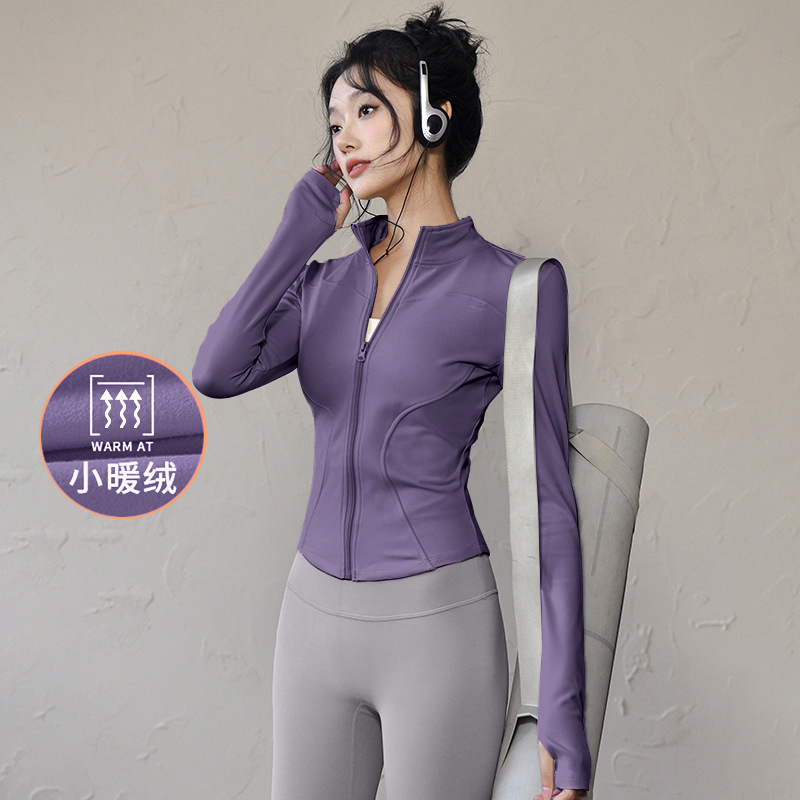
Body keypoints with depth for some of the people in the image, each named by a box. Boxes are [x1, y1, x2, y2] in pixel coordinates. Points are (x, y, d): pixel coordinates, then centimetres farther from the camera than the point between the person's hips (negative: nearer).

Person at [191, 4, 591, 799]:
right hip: (316, 614, 6)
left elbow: (549, 501, -7)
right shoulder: (327, 282, 10)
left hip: (439, 623, -5)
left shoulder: (512, 287, -7)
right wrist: (304, 226, -2)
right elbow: (216, 372, -9)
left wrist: (564, 710, -10)